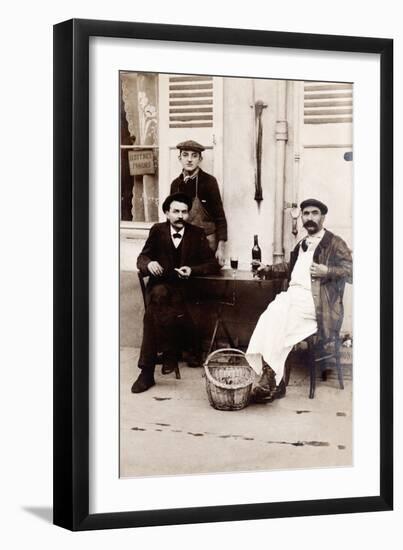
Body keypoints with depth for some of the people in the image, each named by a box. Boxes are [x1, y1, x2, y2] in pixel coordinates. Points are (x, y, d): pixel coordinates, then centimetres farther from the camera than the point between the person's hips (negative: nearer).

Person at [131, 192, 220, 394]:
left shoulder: (197, 234, 8)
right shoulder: (158, 230, 10)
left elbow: (213, 264, 5)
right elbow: (142, 258, 10)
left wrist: (192, 270, -14)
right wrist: (149, 263, -15)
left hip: (184, 287, -1)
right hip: (160, 284, 2)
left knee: (153, 311, -31)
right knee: (158, 295, -35)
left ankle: (147, 371, -22)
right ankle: (170, 352, -25)